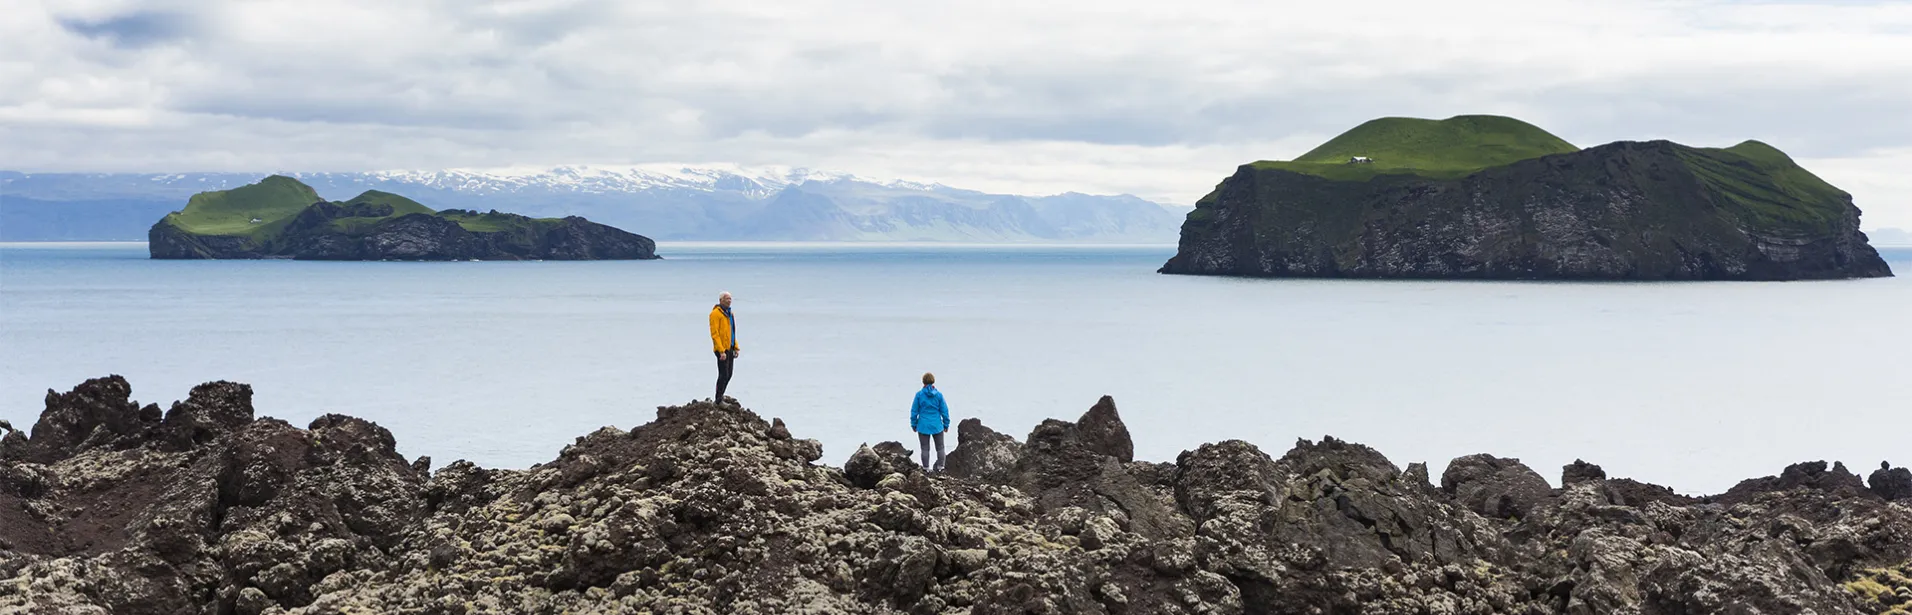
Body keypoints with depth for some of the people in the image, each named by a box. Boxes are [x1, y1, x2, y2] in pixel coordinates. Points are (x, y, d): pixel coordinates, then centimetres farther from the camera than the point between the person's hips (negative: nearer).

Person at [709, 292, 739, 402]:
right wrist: (721, 351, -22)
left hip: (730, 348, 9)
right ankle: (718, 400, -1)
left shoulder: (730, 313, 16)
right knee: (723, 375, -8)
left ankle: (720, 396, 23)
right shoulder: (715, 313, -11)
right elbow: (714, 333, -17)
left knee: (728, 375, 12)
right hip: (722, 350, -9)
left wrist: (736, 348, 14)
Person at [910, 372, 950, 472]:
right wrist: (946, 424, 11)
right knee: (940, 447, 15)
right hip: (937, 426, 1)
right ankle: (940, 466, 17)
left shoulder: (919, 394, -7)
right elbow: (944, 411, 0)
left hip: (923, 426, -1)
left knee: (925, 449, 9)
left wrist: (914, 424, 9)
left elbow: (914, 411, -2)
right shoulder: (939, 395, -5)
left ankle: (926, 468, 12)